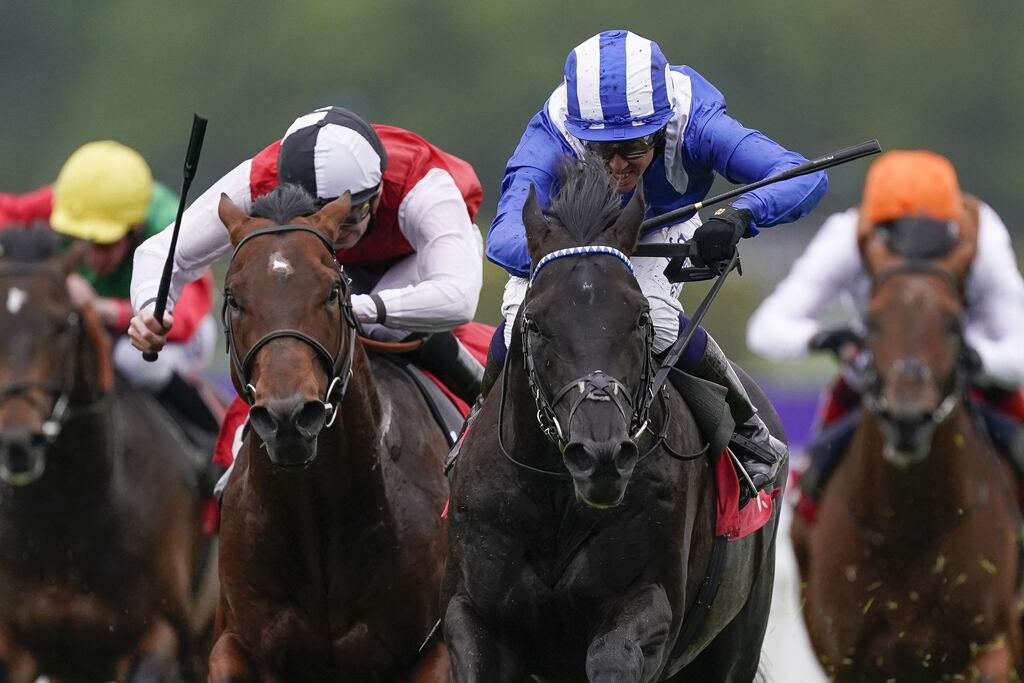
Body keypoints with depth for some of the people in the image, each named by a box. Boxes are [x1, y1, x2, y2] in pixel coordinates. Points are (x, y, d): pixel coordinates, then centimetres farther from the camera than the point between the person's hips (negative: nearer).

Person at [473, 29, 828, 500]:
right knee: (523, 316, -24)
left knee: (653, 319, -29)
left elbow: (805, 179, -46)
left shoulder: (692, 125, -39)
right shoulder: (549, 140, -40)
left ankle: (748, 432, -5)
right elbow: (505, 236, -53)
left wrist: (739, 217, -65)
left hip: (666, 223, 0)